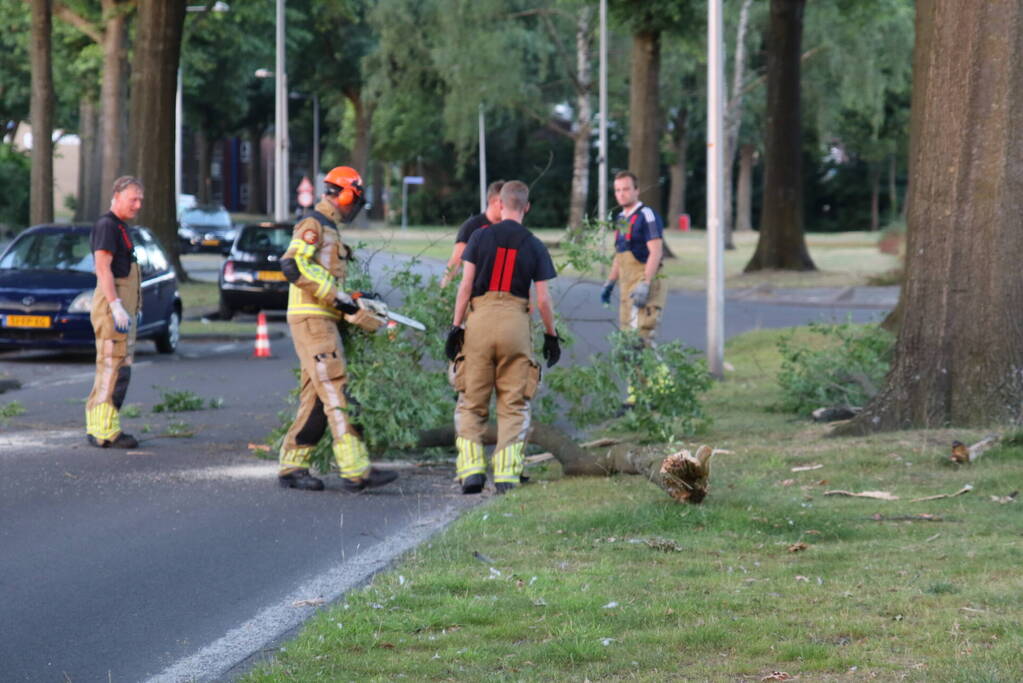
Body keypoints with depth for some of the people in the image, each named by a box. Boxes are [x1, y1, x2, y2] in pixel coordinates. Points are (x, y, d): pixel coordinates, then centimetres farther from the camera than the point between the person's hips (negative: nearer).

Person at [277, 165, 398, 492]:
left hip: (323, 321, 10)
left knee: (317, 398, 10)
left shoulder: (329, 229, 23)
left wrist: (354, 301, 12)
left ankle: (291, 466, 14)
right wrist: (336, 296, -22)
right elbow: (293, 265, -23)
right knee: (336, 394, -15)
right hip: (311, 320, -10)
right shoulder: (313, 225, -9)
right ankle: (356, 471, -21)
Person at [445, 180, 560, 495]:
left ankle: (471, 468, -3)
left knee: (471, 402, 8)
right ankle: (507, 473, -3)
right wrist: (551, 335, 15)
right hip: (516, 321, 0)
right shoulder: (533, 245, 6)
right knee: (514, 404, 6)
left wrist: (456, 326, 3)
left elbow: (465, 285, -1)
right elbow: (543, 298, 4)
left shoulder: (480, 237, 4)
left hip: (480, 318, 0)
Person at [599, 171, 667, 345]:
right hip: (627, 285, 9)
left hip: (645, 285, -9)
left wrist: (645, 284, -24)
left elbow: (656, 252, -17)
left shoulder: (646, 216, -10)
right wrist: (610, 283, 23)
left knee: (640, 335, -17)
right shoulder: (621, 219, 18)